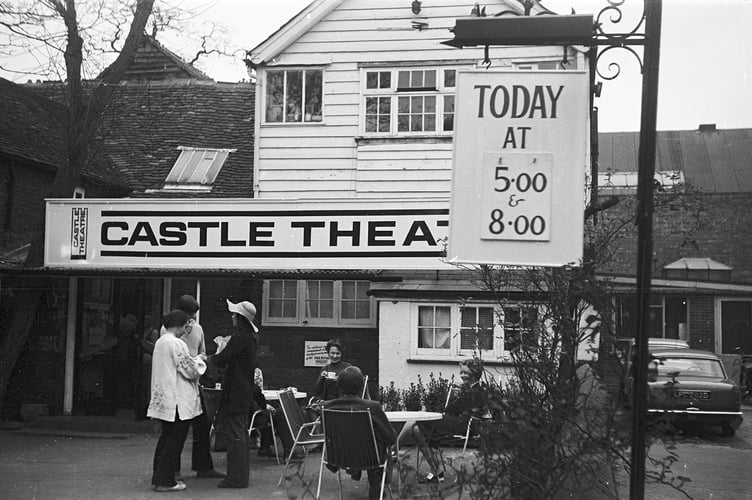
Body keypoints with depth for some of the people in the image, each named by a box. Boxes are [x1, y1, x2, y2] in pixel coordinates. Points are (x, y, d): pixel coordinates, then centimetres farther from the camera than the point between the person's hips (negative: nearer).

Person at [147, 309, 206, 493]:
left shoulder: (160, 342, 11)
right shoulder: (176, 344, -17)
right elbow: (191, 371, -15)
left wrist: (193, 361, 19)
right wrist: (200, 362, 4)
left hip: (163, 399, 9)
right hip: (178, 400, -9)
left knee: (166, 439, 17)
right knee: (174, 441, -2)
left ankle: (158, 477, 22)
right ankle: (165, 481, 1)